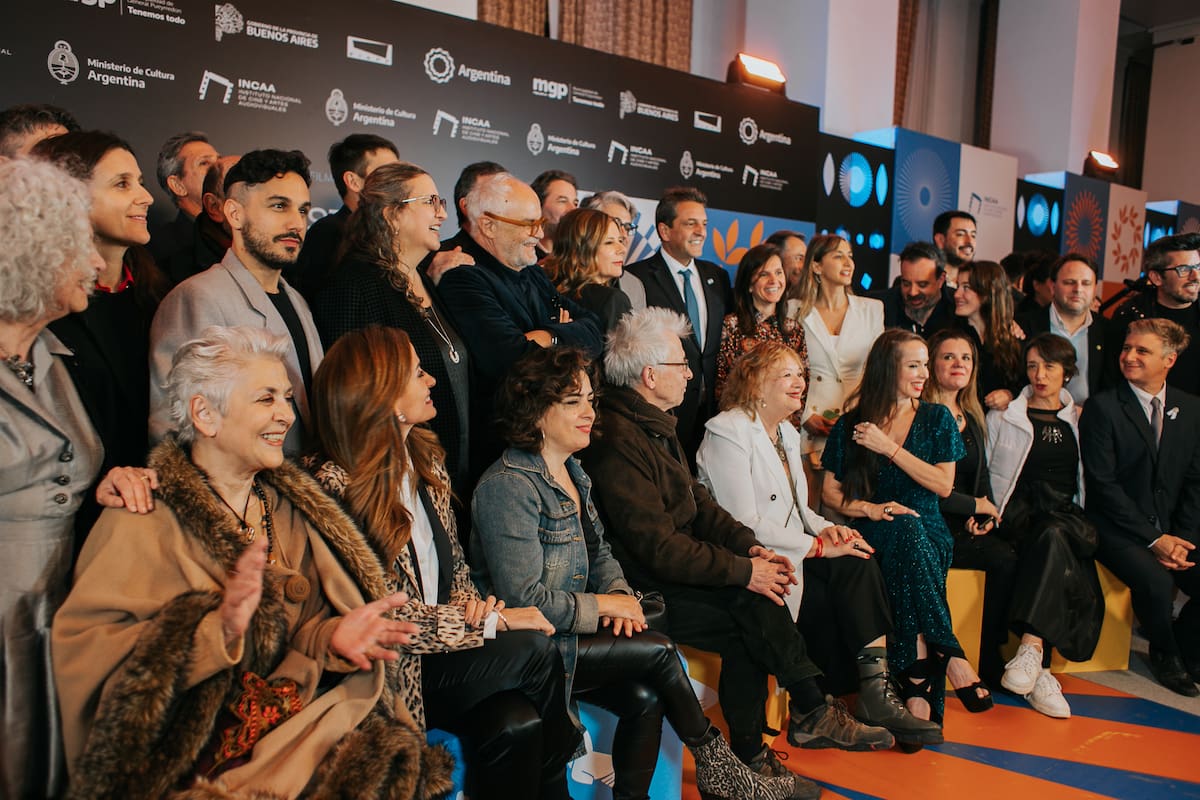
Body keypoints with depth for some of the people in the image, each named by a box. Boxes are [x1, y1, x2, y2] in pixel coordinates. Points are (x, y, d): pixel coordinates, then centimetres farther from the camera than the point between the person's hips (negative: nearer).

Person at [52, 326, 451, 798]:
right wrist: (217, 631, -29)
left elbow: (298, 635, 10)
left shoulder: (290, 506, 10)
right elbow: (82, 651, -16)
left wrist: (332, 635, -12)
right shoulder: (144, 520, -6)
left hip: (301, 723, 5)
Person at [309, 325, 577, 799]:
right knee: (534, 650, -18)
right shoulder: (337, 485, -17)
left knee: (517, 723, -22)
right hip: (393, 671, -6)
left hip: (437, 645, 6)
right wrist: (492, 622, -15)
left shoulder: (426, 460, 8)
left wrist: (473, 604, -6)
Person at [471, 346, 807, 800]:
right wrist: (602, 605, -13)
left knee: (644, 697, -15)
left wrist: (619, 595, -4)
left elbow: (599, 554, 16)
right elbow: (524, 600, -22)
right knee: (657, 651, -15)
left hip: (563, 635, 8)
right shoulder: (508, 486, -19)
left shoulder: (571, 473, 10)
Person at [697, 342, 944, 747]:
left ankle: (876, 693, -18)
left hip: (788, 554, 8)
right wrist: (819, 546, -18)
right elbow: (746, 525, -19)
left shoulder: (787, 433, 18)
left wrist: (825, 529, -1)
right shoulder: (727, 432, -11)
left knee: (859, 563, -18)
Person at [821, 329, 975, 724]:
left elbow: (944, 485, 1)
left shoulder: (937, 418, 11)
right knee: (904, 529, -36)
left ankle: (918, 688, -37)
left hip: (927, 532, 1)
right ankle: (948, 656, -31)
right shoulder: (851, 425, 9)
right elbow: (831, 491, 8)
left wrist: (889, 448, -7)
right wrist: (869, 509, -12)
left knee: (907, 532, -36)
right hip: (874, 534, 0)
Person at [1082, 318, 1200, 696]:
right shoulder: (1103, 406, -7)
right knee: (1156, 582, -29)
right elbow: (1103, 484, -11)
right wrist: (1153, 539, -15)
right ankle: (1165, 655, 4)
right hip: (1118, 527, -4)